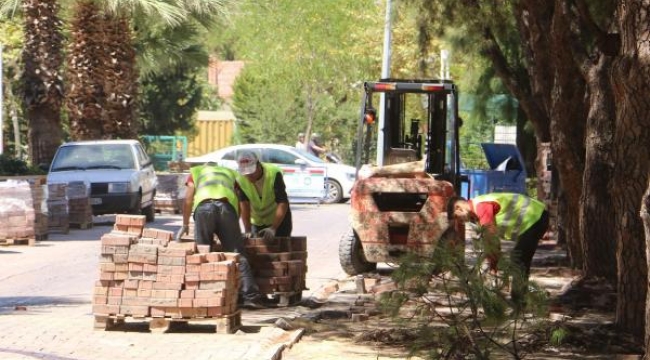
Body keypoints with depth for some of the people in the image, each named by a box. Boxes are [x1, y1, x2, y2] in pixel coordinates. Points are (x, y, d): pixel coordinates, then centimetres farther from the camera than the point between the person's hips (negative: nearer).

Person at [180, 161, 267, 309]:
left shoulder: (196, 172, 34)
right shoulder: (230, 172, 38)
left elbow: (188, 200, 24)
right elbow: (239, 202, 31)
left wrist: (185, 225, 32)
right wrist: (234, 228, 40)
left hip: (203, 206, -1)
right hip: (227, 206, 1)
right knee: (237, 254, -2)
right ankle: (250, 296, -11)